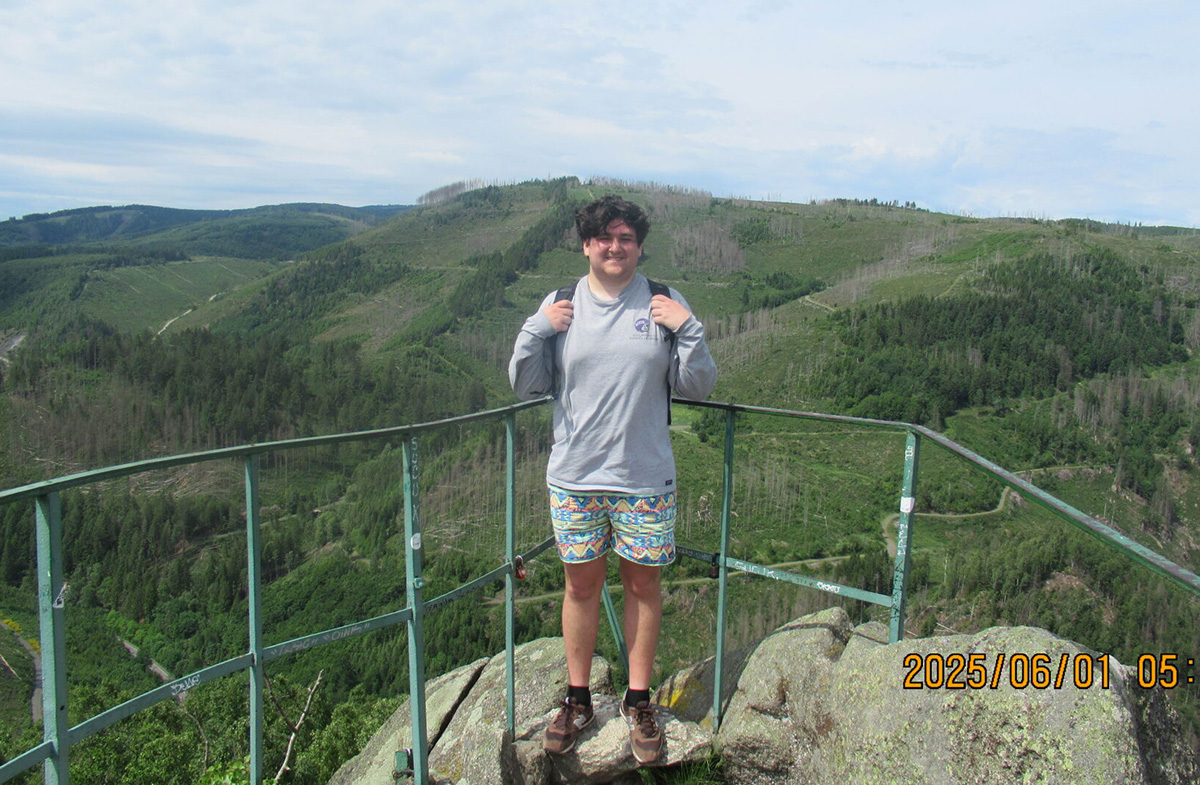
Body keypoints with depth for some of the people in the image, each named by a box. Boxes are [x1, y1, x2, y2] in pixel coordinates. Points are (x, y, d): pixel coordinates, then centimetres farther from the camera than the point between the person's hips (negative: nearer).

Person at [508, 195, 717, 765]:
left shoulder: (665, 305, -1)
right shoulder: (560, 306, 3)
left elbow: (697, 388, -1)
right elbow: (525, 387, 4)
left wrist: (689, 330, -14)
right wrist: (536, 330, -10)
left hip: (645, 477, -1)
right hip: (574, 476, 1)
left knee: (643, 583, 11)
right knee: (581, 585, 12)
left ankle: (638, 703, 29)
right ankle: (578, 700, 31)